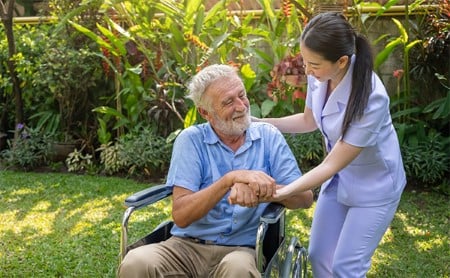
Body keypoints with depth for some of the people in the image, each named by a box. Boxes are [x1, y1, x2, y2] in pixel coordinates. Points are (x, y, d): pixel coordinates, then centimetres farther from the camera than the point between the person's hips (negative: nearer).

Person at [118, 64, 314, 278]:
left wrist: (260, 190, -22)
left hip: (241, 249, 0)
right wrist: (230, 179, -24)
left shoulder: (268, 137, 2)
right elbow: (180, 215, -11)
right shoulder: (190, 140, -2)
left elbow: (304, 198, -3)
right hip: (188, 246, 0)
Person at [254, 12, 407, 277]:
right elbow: (309, 120, 6)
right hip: (339, 176, 6)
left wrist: (279, 193, -35)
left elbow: (330, 165, -29)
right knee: (319, 257, 13)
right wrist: (259, 123, -4)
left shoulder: (370, 98, -34)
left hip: (373, 186, -6)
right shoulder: (319, 75, -16)